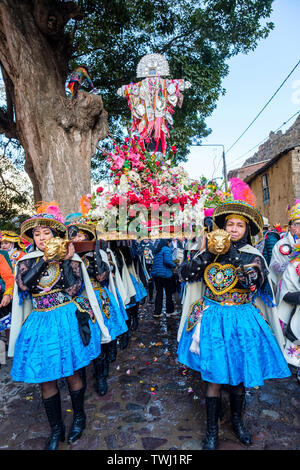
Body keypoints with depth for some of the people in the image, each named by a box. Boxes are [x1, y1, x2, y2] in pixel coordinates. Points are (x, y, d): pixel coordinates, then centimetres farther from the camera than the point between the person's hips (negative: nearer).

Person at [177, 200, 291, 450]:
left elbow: (254, 283, -20)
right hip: (213, 319, 0)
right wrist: (209, 252, -17)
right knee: (215, 375, 4)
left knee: (239, 374, 14)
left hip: (240, 320, 1)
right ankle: (212, 429, 25)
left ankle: (237, 419, 42)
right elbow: (187, 274, -8)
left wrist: (232, 253, -22)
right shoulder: (212, 251, 1)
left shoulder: (253, 256, -2)